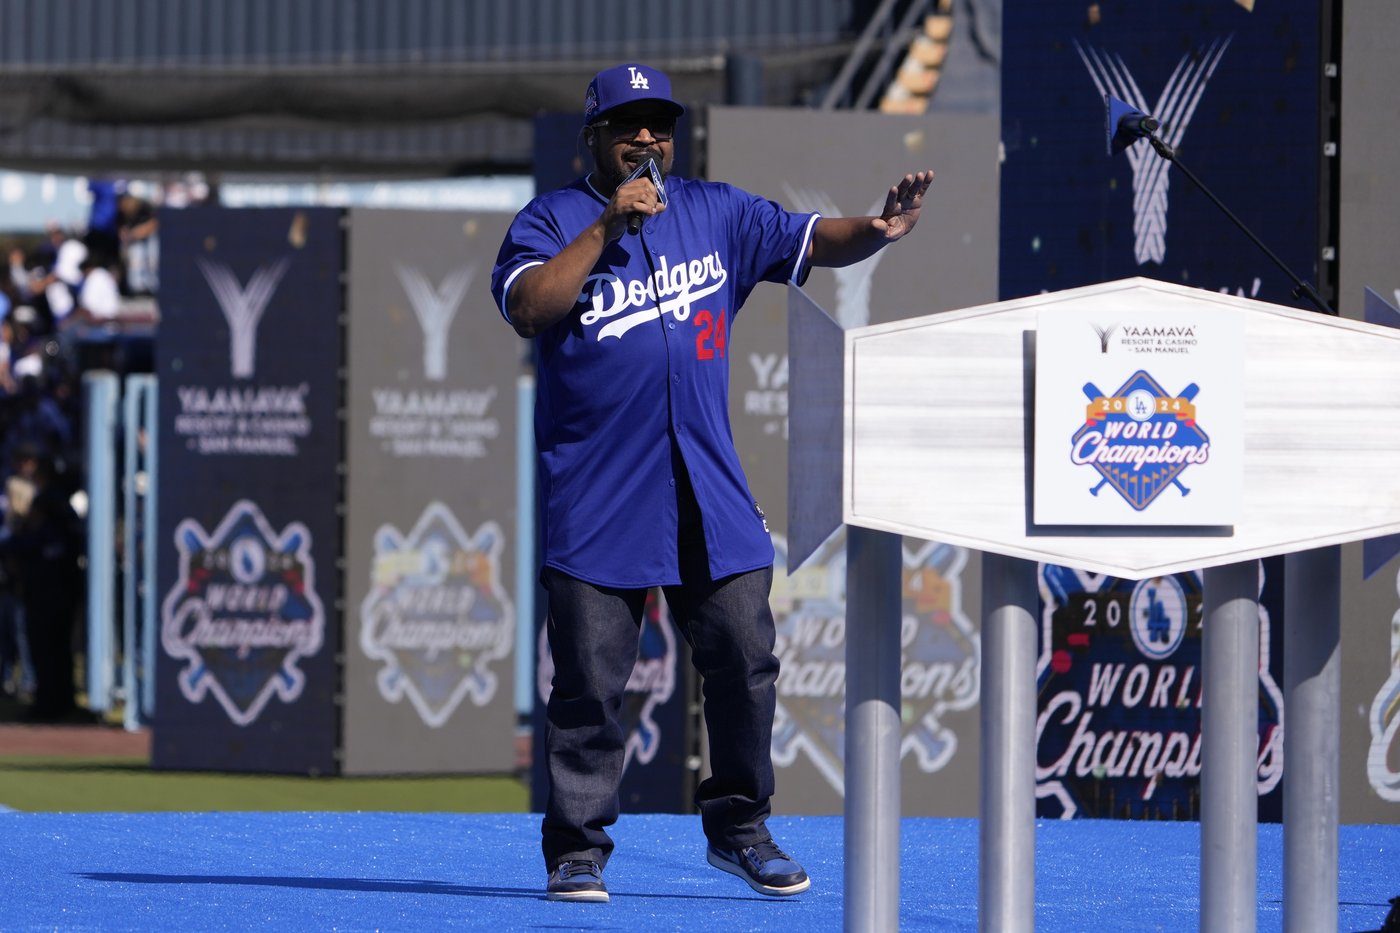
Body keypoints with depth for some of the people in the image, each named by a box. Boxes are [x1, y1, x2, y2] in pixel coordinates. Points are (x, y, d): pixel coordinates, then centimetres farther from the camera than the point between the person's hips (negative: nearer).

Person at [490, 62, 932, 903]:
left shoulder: (718, 213, 12)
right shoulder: (553, 220, 2)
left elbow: (815, 242, 5)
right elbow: (528, 308, -15)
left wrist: (878, 230, -15)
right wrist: (607, 227, -19)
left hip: (711, 496, 3)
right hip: (596, 502, -3)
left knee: (746, 663, 2)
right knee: (589, 683, -3)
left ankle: (738, 826, 18)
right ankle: (577, 848, 5)